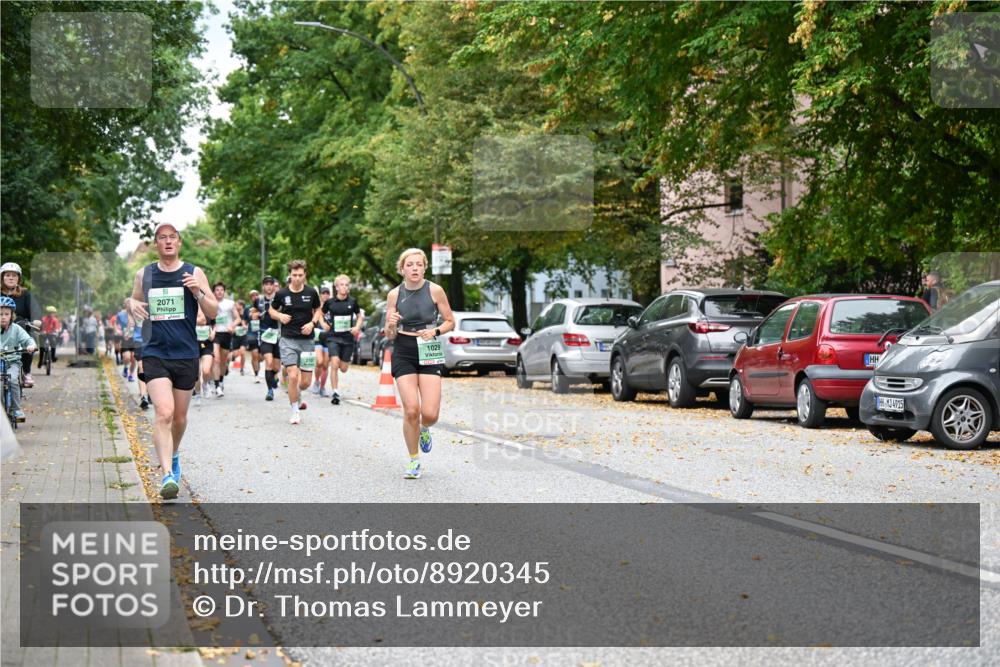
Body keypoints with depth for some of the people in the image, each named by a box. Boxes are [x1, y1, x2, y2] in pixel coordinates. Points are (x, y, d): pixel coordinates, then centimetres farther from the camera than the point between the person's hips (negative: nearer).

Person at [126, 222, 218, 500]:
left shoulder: (194, 273, 2)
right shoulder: (143, 275, 6)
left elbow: (213, 313, 1)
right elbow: (133, 300, 21)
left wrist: (199, 292, -18)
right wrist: (132, 305, -3)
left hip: (186, 355, 1)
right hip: (154, 354, -1)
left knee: (179, 418, 14)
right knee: (164, 413, -20)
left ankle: (173, 455, 43)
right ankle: (168, 475, -24)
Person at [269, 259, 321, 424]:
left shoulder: (311, 293, -1)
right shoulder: (282, 293, -4)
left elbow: (317, 310, 14)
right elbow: (272, 310, 12)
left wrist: (312, 323, -5)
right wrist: (280, 316, -9)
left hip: (307, 340, 2)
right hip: (288, 340, -2)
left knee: (306, 382, 3)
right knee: (293, 376, -14)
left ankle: (296, 396, 39)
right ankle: (294, 411, 3)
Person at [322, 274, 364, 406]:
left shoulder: (352, 302, 2)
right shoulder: (330, 302, -1)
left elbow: (360, 316, 14)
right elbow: (321, 314, 16)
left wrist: (357, 327, -3)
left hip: (348, 338, 1)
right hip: (333, 337, -1)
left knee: (343, 368, 5)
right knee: (334, 364, -17)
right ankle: (335, 393, -10)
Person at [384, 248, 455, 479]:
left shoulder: (435, 291, -3)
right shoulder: (394, 294, 0)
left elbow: (450, 322, 6)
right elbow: (389, 336, 5)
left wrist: (435, 331, -13)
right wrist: (391, 325, -18)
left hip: (429, 353, 0)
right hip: (403, 353, 0)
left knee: (430, 414, -10)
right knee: (411, 410, -9)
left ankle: (424, 429, 29)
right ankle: (414, 461, 10)